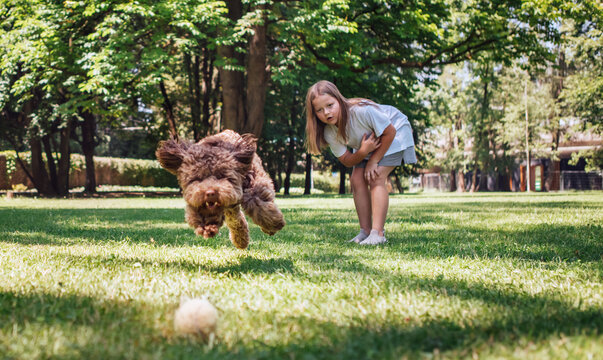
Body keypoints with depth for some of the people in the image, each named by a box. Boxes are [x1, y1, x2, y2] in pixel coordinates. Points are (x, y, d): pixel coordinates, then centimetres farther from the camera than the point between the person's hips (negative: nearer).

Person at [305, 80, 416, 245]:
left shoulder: (361, 111, -39)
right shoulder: (329, 133, -20)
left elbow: (389, 132, -26)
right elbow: (346, 160, -12)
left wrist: (374, 160, -23)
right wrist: (363, 152, -33)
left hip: (395, 130, -6)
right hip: (368, 140, 6)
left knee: (376, 178, -21)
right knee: (357, 180, -8)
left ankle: (378, 233, -24)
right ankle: (365, 231, -1)